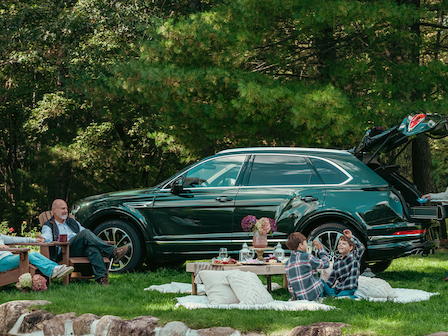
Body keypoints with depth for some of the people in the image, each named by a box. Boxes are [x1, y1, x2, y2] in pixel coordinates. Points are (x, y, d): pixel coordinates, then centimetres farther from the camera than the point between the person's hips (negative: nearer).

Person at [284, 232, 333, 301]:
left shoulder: (287, 264, 6)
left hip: (300, 297, 6)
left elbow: (290, 285, 11)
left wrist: (294, 297, 22)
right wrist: (321, 249, 11)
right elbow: (325, 264, -1)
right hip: (314, 294, -6)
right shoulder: (307, 257, -14)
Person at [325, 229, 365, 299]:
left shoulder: (354, 256, -2)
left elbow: (361, 247, -22)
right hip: (338, 288, 5)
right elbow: (332, 277, 18)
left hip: (348, 289, -5)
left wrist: (351, 237, -23)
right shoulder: (336, 262, 13)